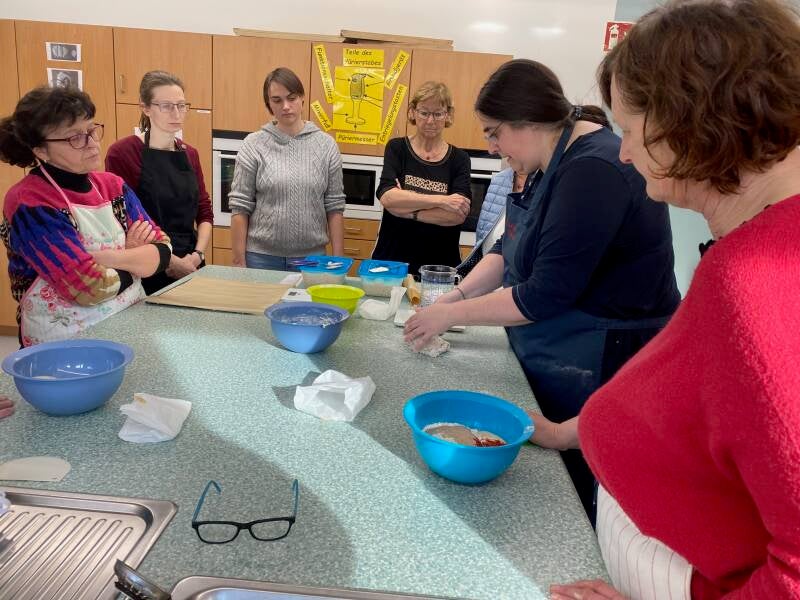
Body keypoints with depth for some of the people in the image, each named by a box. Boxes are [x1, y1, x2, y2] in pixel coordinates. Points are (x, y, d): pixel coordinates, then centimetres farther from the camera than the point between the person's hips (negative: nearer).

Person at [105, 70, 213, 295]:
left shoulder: (190, 154, 8)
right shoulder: (123, 152, -10)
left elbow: (205, 212, 9)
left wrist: (198, 255, -6)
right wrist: (168, 261, -16)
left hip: (191, 269, 5)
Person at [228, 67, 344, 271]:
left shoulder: (326, 145, 1)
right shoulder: (253, 145, -3)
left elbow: (335, 208, 1)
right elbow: (240, 208, -2)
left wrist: (337, 261, 0)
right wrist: (239, 262, -5)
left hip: (312, 257, 1)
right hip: (262, 257, -1)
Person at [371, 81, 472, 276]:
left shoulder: (459, 159, 1)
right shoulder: (397, 149, 1)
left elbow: (459, 215, -12)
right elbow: (386, 197, -15)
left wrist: (409, 211, -15)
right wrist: (441, 200, -18)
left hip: (440, 265, 0)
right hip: (391, 260, 0)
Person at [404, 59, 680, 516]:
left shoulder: (594, 170, -23)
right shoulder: (558, 161, 8)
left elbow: (546, 294, -24)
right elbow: (512, 247, 15)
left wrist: (451, 314, -14)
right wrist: (456, 296, 2)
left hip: (596, 375, -9)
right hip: (552, 364, 9)